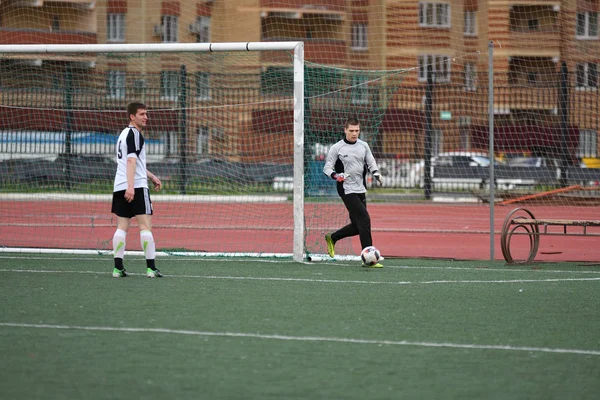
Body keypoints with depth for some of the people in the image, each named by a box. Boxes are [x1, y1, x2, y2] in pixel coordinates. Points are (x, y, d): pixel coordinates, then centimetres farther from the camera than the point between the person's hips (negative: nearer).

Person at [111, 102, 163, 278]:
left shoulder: (124, 134, 22)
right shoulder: (134, 134, -8)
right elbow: (131, 160, -19)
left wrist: (151, 176, 36)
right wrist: (131, 186, -26)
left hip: (120, 187, 9)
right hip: (137, 187, -9)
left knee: (122, 227, 5)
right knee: (145, 226, -7)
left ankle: (118, 267, -1)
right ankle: (151, 267, -9)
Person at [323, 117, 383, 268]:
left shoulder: (363, 146, 9)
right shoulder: (337, 148, -5)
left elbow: (371, 163, 17)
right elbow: (327, 167, -2)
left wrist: (376, 173, -4)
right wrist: (335, 175, -22)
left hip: (361, 190, 7)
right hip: (347, 190, -7)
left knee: (357, 225, 10)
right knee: (364, 219, -16)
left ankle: (332, 238, 34)